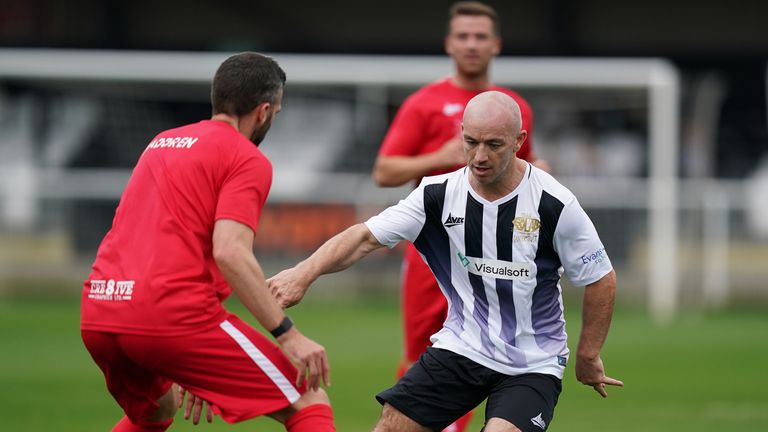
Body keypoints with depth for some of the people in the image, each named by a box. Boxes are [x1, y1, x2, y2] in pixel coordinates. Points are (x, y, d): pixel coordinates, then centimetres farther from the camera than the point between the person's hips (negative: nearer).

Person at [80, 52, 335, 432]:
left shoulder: (163, 143, 25)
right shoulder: (248, 159, 1)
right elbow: (230, 253, -14)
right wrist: (287, 333, -16)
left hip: (98, 315, 8)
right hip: (174, 314, -8)